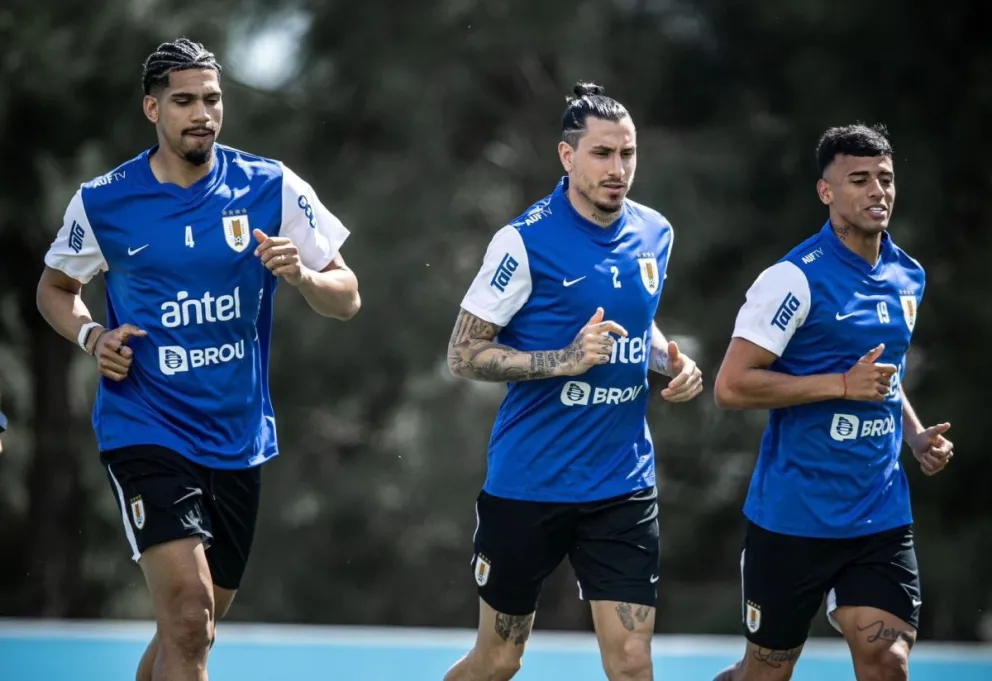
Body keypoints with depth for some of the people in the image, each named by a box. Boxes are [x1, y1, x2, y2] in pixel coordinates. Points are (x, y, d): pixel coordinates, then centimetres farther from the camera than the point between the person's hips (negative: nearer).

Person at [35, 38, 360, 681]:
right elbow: (55, 288, 14)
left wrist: (301, 274, -22)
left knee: (192, 629, 14)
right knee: (189, 616, -21)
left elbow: (346, 299, 0)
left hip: (240, 439, 3)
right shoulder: (103, 201, -4)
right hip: (146, 430, -3)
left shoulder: (271, 187, -2)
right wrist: (92, 335, -7)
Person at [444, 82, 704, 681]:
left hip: (624, 489, 4)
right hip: (529, 485, -4)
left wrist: (673, 362, 2)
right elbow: (464, 354, -12)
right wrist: (564, 360, -23)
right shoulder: (526, 241, -13)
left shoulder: (655, 234, 4)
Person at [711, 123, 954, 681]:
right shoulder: (796, 279, -14)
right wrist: (843, 385, -20)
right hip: (793, 521, -5)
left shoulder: (908, 277, 8)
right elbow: (731, 387, -18)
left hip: (883, 516, 5)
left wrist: (916, 435, 7)